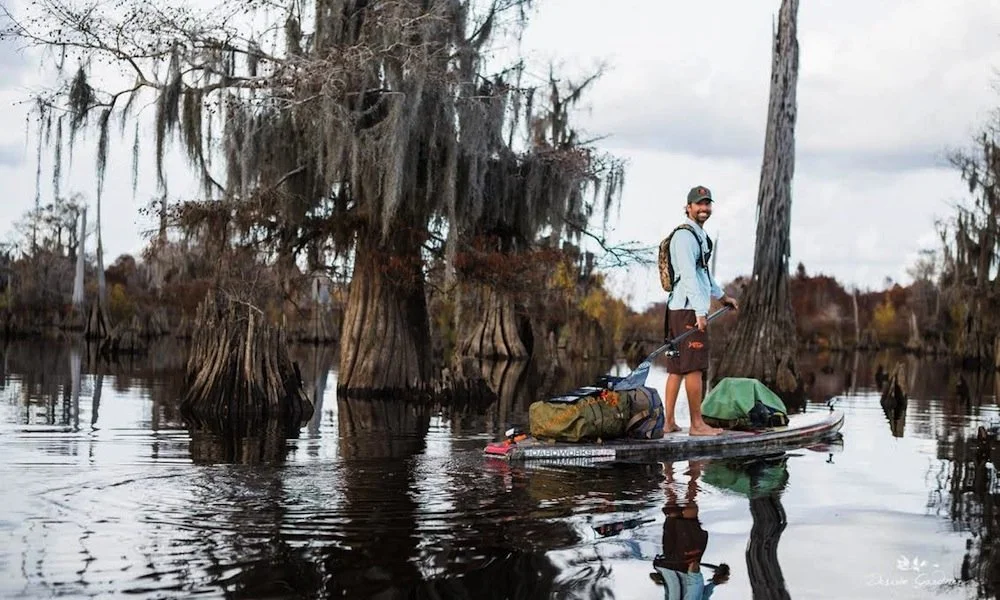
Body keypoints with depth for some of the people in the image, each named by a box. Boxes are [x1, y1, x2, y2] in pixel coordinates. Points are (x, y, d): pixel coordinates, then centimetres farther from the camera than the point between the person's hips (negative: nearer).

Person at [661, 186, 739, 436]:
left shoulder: (700, 235, 22)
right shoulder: (684, 235, -11)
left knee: (676, 368, 9)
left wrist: (722, 296, 42)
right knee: (694, 367, -8)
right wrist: (700, 312, -24)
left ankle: (668, 422, 11)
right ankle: (697, 424, -4)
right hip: (690, 310, -10)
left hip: (678, 309, 10)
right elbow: (688, 275, -19)